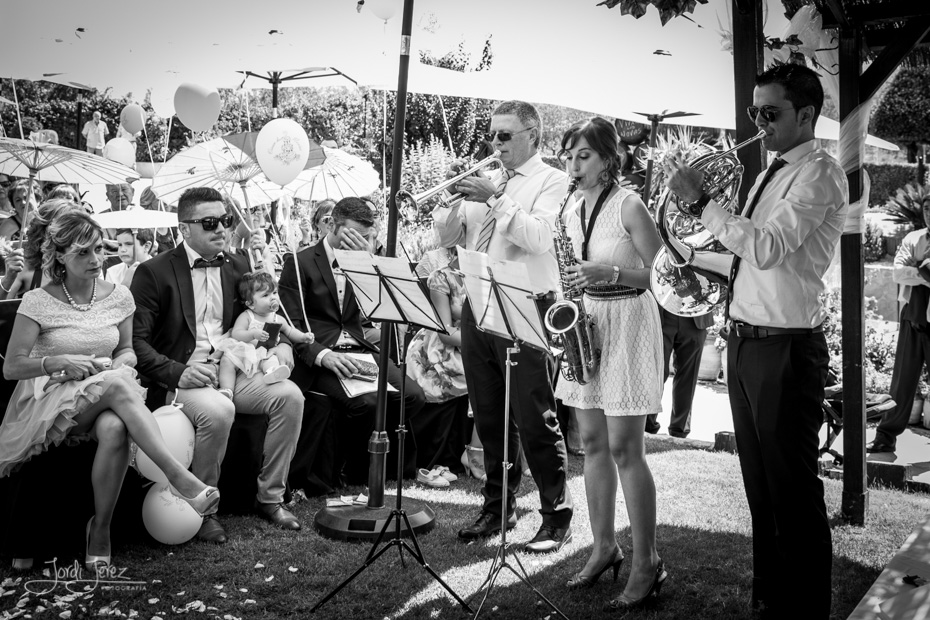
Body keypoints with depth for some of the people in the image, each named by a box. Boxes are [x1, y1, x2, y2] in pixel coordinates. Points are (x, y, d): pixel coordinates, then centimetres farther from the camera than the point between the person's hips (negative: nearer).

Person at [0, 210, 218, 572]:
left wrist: (123, 363, -7)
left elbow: (127, 350, 17)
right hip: (50, 404, -3)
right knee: (115, 383, -35)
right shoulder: (38, 302, -5)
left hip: (105, 402, 3)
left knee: (115, 429, -35)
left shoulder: (118, 297, 6)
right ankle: (178, 477, -40)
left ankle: (101, 529, -19)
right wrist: (60, 362, -18)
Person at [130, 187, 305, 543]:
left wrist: (279, 343, 0)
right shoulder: (154, 272, -4)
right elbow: (136, 340, -8)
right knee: (218, 410, -35)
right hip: (181, 376, -5)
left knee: (290, 395, -18)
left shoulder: (238, 266, 13)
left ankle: (270, 497, -3)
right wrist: (178, 372, -24)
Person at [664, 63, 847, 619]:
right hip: (744, 341, 9)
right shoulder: (772, 174, 17)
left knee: (793, 489, 1)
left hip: (786, 347, -9)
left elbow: (767, 247, -24)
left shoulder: (820, 172, -11)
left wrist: (699, 201, -19)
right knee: (758, 484, 18)